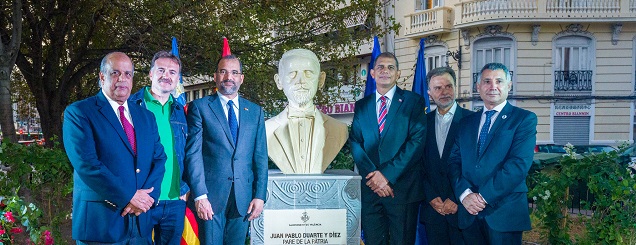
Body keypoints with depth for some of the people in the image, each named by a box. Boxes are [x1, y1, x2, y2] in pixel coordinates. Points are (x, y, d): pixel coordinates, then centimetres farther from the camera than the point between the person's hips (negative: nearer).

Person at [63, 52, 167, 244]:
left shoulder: (146, 116, 14)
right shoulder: (78, 112, -4)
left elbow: (159, 159, 7)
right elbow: (86, 164, -14)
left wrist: (148, 196, -10)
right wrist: (128, 197, -17)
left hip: (141, 221, 5)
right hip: (101, 222, -5)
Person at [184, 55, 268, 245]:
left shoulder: (255, 111, 11)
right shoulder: (199, 107, 1)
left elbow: (260, 156, 9)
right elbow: (193, 153, -5)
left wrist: (259, 195, 2)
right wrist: (200, 196, -12)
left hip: (243, 199, 3)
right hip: (211, 195, -3)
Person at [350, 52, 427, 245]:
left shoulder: (414, 102, 2)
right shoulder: (361, 106, 13)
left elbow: (417, 141, -8)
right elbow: (355, 144, 4)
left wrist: (387, 175, -14)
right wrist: (373, 175, -12)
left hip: (402, 187, -3)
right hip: (369, 188, 3)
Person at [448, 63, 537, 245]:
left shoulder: (524, 119, -1)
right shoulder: (466, 122, 14)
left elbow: (519, 164, -12)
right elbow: (454, 161, 7)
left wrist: (484, 197, -15)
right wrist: (465, 193, -11)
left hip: (504, 212, -4)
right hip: (469, 212, 4)